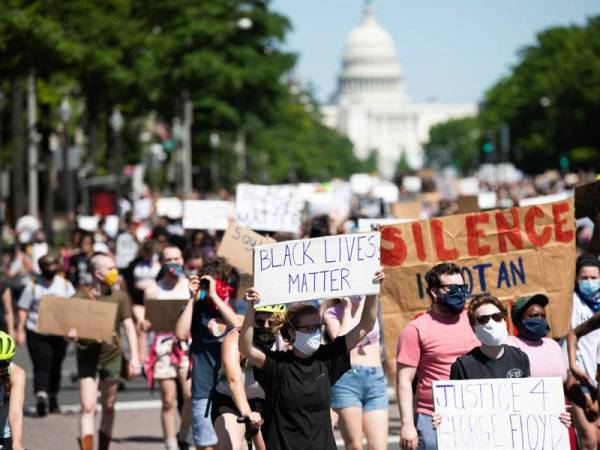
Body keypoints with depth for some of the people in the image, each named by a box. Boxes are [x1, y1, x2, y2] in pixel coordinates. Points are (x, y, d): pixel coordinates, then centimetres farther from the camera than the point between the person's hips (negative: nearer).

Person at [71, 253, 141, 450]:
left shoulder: (119, 297, 3)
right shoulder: (81, 297, -4)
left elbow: (129, 326, 3)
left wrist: (135, 357, -5)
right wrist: (71, 334, -27)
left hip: (112, 356, 3)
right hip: (88, 356, -3)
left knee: (108, 407, 9)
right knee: (88, 407, -10)